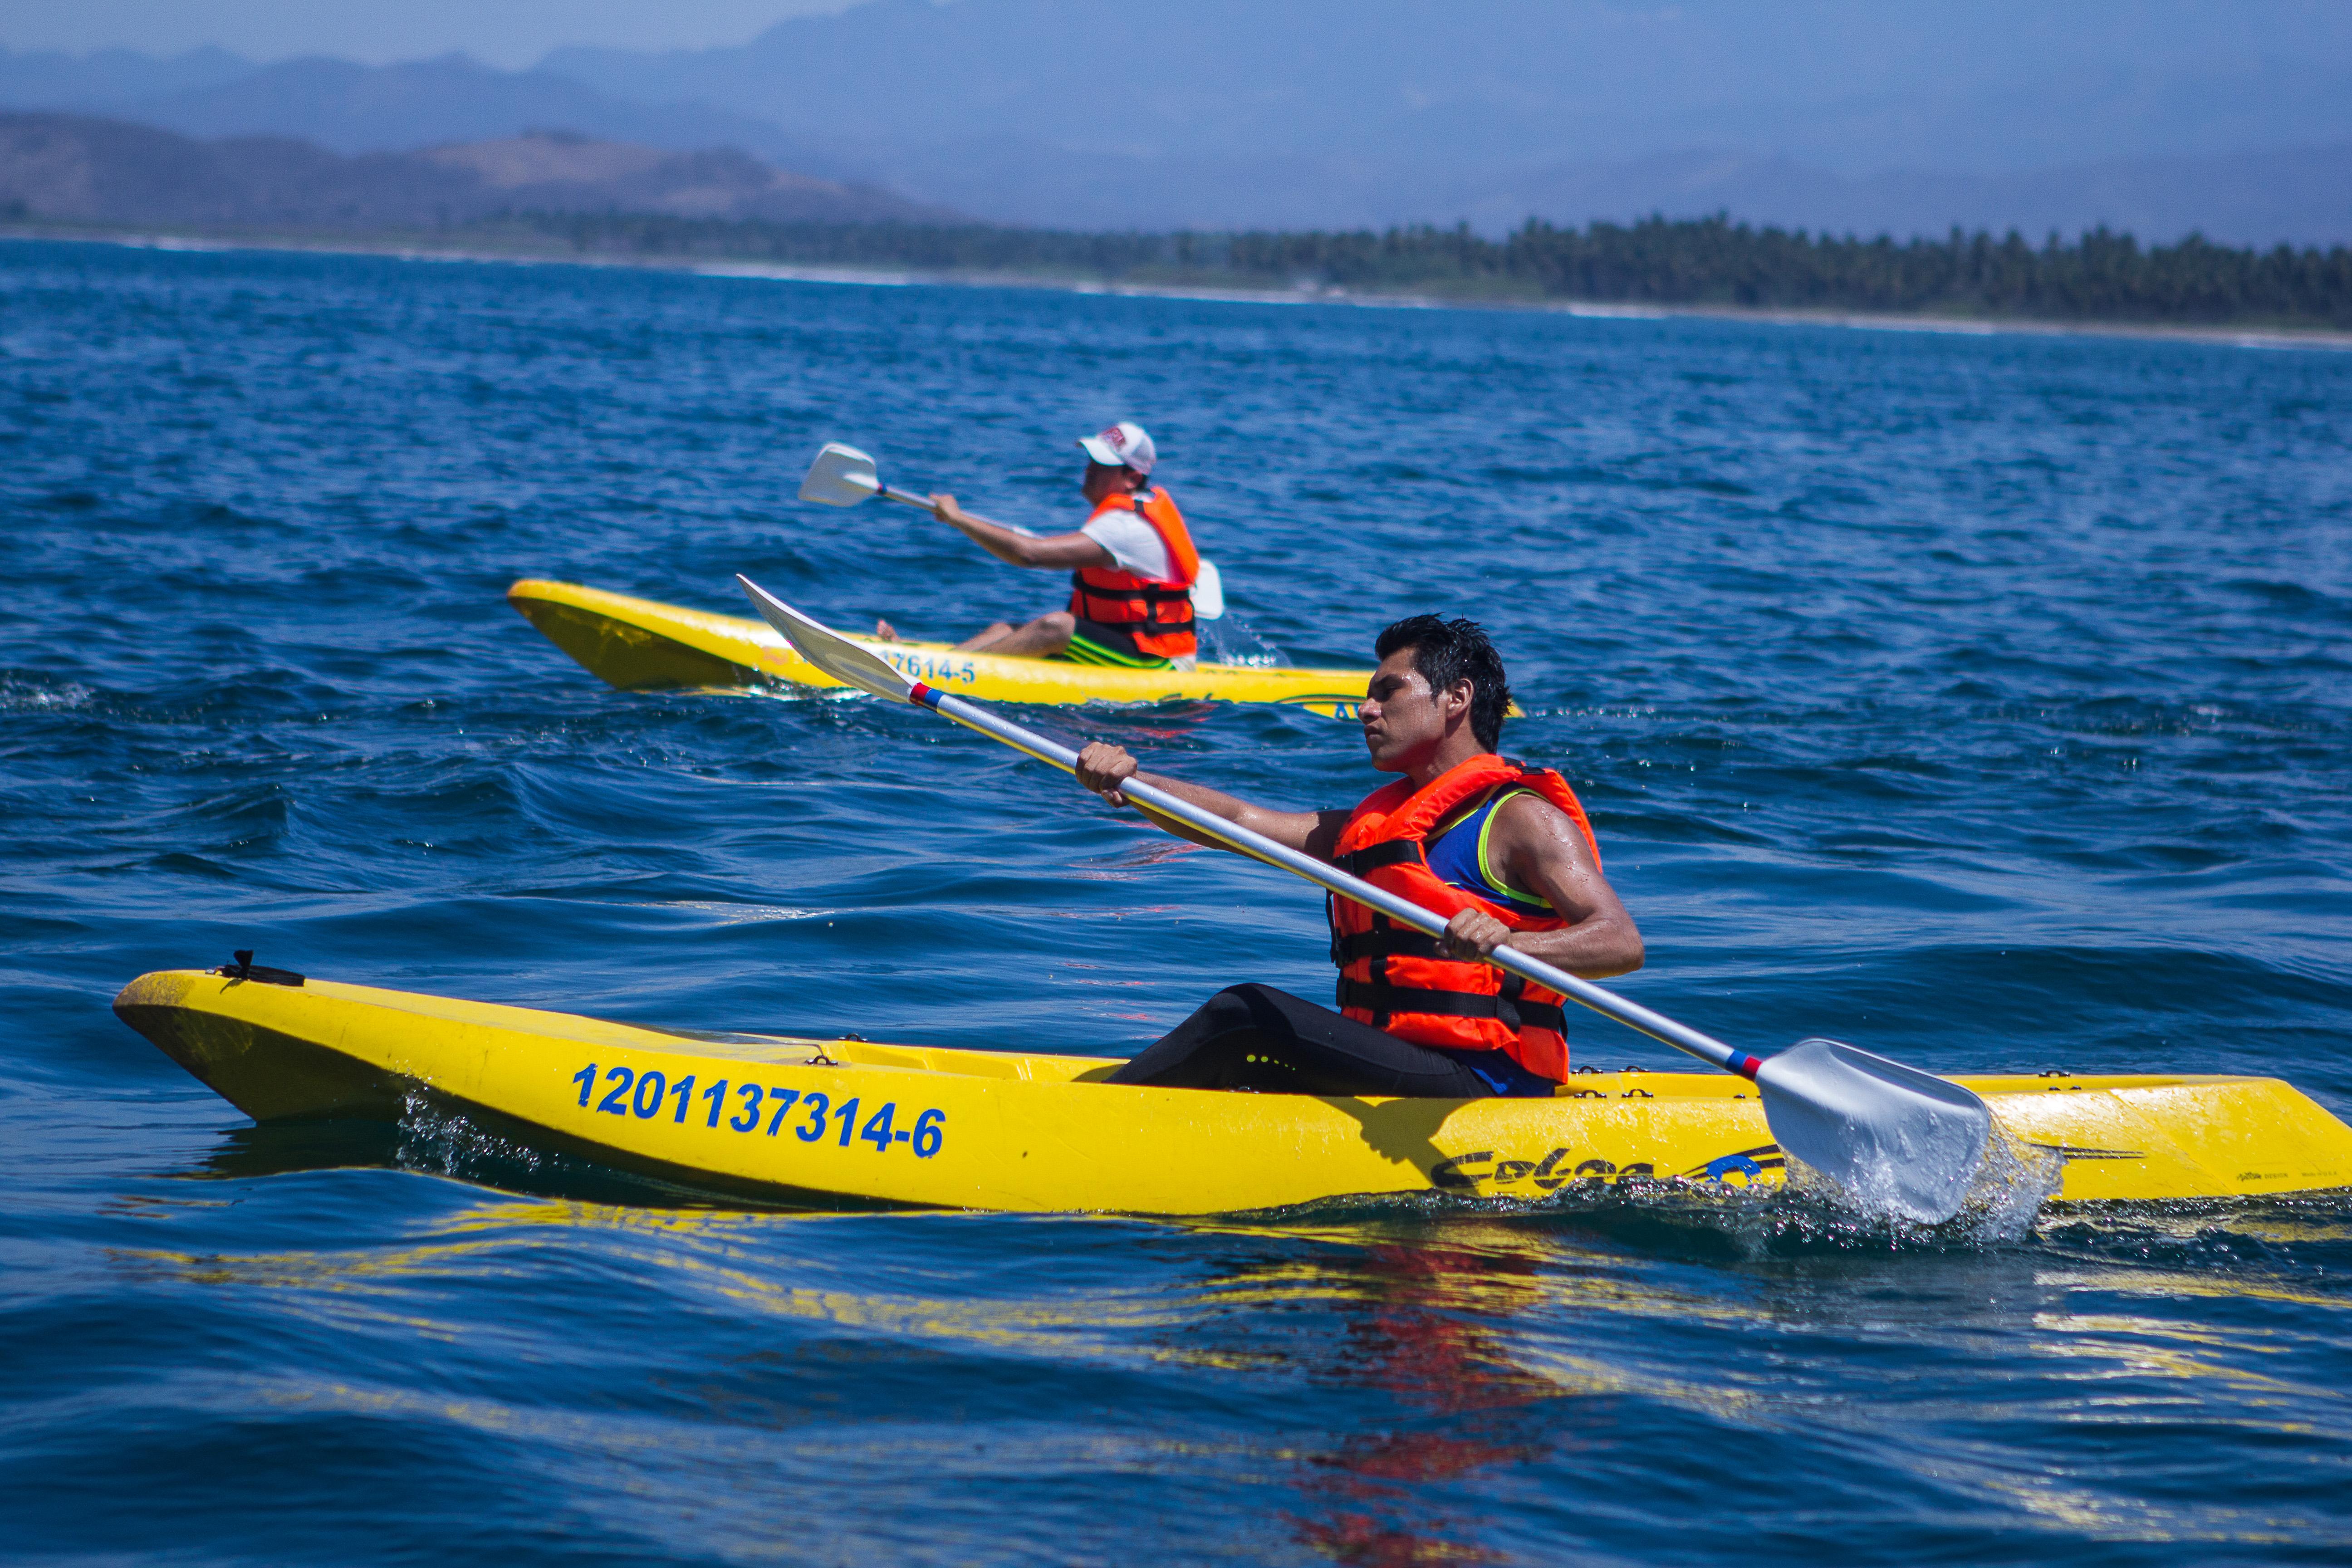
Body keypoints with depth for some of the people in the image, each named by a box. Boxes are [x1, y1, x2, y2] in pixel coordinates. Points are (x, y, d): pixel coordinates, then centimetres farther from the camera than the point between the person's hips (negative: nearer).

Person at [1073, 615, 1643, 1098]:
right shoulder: (1372, 825, 23)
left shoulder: (1521, 820, -3)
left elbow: (1624, 943, -16)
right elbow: (1240, 821, 13)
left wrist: (1507, 943, -36)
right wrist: (1127, 780, -4)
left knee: (1248, 1014, -18)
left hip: (1478, 1091, -9)